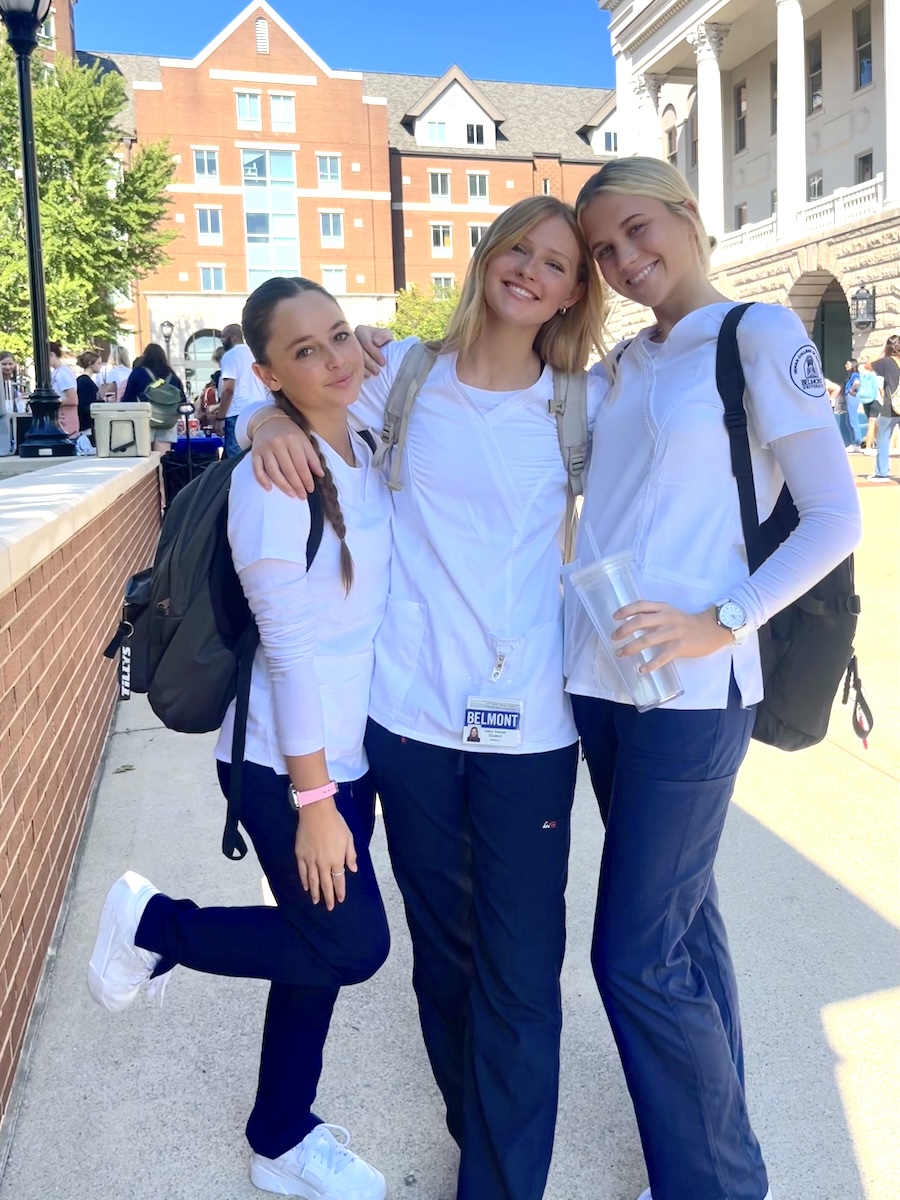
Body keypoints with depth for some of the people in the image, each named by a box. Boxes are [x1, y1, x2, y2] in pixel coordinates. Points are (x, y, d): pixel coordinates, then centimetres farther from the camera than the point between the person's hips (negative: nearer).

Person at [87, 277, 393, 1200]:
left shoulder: (365, 451, 3)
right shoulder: (272, 476, -21)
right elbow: (290, 650, -21)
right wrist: (313, 801, -17)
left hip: (352, 748, 8)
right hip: (288, 764, -8)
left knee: (321, 948, 17)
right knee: (352, 947, 2)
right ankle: (151, 924, 19)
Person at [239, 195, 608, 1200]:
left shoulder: (582, 405, 3)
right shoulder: (405, 373, 4)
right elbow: (292, 387, 14)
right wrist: (269, 421, -8)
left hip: (530, 725, -1)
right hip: (411, 713, 2)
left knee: (519, 973, 2)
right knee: (443, 952, 17)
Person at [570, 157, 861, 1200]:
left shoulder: (760, 335, -4)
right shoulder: (621, 365, 15)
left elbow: (835, 516, -7)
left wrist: (722, 623, -17)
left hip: (688, 687, -6)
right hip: (601, 680, 7)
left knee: (637, 956, -3)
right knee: (680, 917, 16)